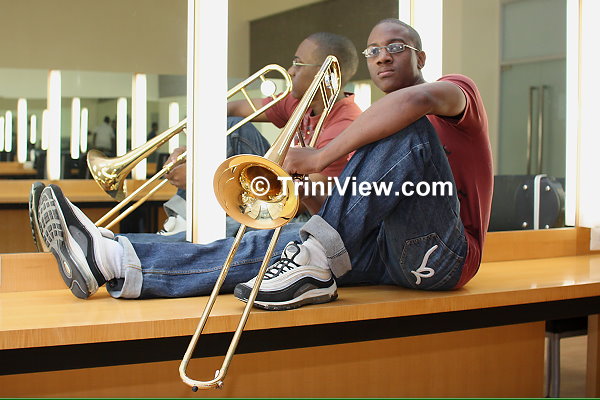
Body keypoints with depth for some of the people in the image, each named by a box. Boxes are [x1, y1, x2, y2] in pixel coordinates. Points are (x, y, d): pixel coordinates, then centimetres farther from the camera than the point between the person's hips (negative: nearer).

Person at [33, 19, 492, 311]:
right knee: (263, 246, -13)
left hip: (441, 252, -6)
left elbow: (417, 101, -25)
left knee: (407, 131, -27)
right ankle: (111, 261, -23)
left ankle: (315, 263, -31)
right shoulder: (377, 128, 27)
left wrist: (320, 157, -27)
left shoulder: (458, 90, 4)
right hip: (383, 252, 6)